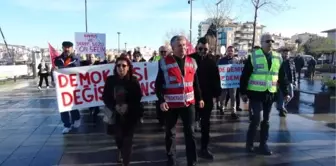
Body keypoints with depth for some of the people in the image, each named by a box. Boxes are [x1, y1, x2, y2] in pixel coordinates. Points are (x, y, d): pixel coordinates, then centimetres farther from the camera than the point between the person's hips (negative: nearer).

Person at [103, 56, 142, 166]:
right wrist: (114, 107, -16)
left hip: (130, 114, -1)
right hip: (116, 113, 1)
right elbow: (105, 97, -2)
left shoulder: (133, 81, -8)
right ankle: (121, 151, 43)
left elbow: (138, 97, -5)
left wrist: (128, 106, -19)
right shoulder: (110, 80, -6)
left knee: (127, 138, -2)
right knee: (118, 136, 7)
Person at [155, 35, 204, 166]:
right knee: (170, 133, 11)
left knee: (190, 132, 10)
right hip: (171, 104, -2)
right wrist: (161, 100, -15)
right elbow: (158, 84, -5)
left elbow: (195, 83, 14)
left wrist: (199, 98, 14)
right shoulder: (164, 62, -5)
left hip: (188, 103, 3)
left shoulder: (192, 61, 7)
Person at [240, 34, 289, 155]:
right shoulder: (254, 56, -6)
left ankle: (263, 144, 23)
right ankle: (249, 143, 14)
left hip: (270, 94, 4)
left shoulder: (278, 58, 8)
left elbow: (282, 77, 13)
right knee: (256, 118, -7)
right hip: (255, 93, -4)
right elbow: (245, 75, -7)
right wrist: (243, 92, -9)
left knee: (266, 120, 10)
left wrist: (285, 93, 10)